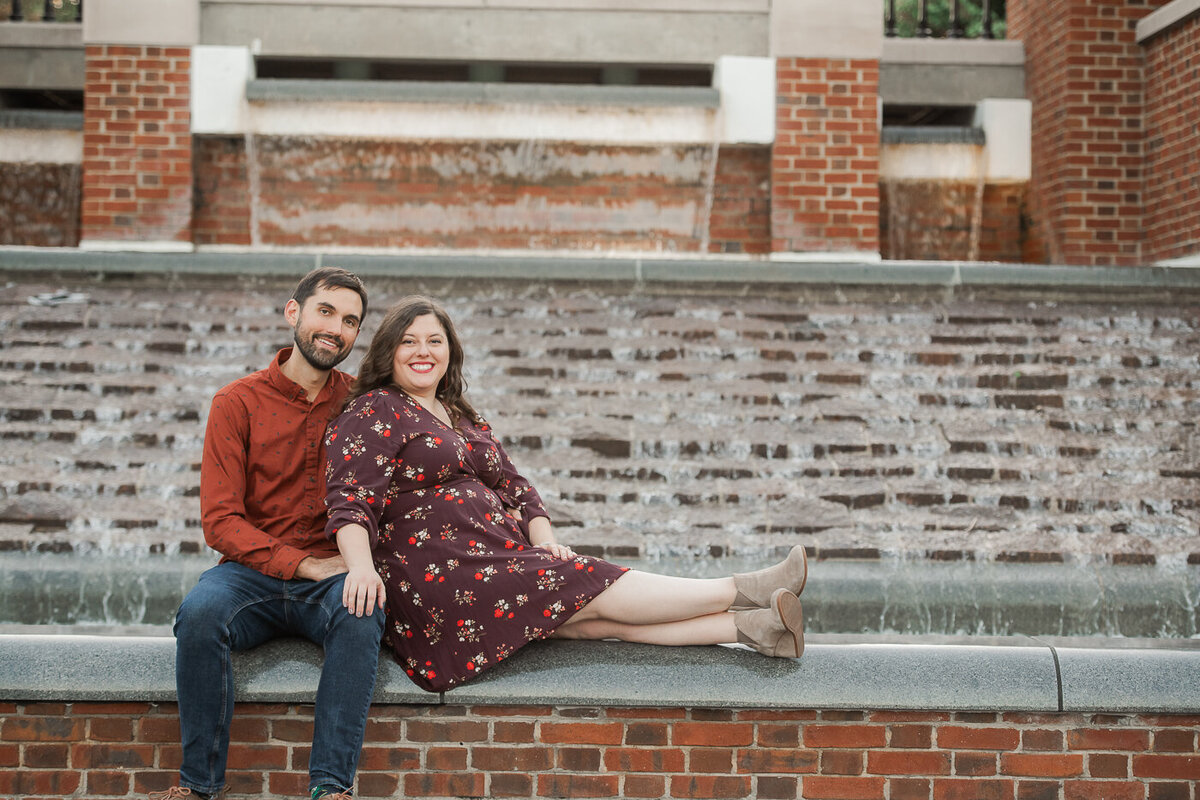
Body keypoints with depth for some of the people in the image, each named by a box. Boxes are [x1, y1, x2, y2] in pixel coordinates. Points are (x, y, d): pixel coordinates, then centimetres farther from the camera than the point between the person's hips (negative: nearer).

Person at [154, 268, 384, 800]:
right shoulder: (238, 402, 3)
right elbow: (220, 521, -4)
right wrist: (304, 564, -15)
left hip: (333, 576, 1)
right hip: (253, 572, 0)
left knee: (361, 615, -34)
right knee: (200, 611, -33)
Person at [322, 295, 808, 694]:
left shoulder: (464, 419, 23)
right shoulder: (373, 414, -3)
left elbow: (514, 488, 21)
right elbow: (350, 502, -16)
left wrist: (545, 541, 1)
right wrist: (362, 568, -35)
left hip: (497, 562, 7)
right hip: (437, 579, -7)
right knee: (594, 591, -14)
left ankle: (747, 627, -25)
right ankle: (741, 592, -16)